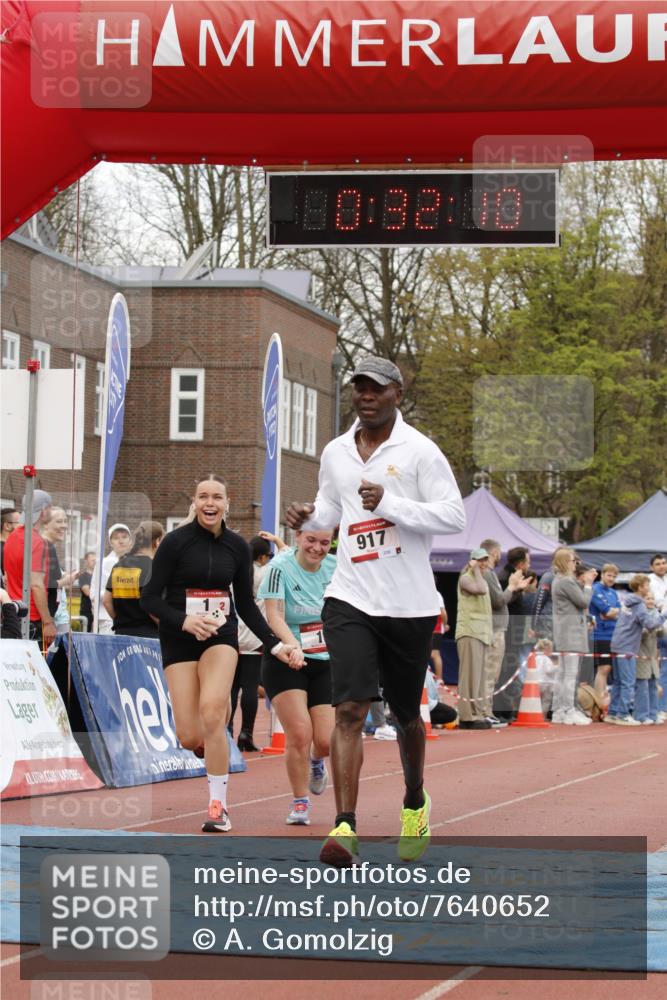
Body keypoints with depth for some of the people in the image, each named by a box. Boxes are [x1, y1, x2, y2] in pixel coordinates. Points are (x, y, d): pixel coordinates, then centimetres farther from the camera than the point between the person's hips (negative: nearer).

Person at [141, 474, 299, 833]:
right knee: (191, 738, -9)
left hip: (221, 637, 1)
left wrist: (275, 644, 5)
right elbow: (149, 599, -6)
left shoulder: (237, 546, 4)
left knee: (212, 712, -24)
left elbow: (246, 604, 13)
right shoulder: (176, 541, -6)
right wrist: (185, 621, -22)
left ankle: (218, 806, -14)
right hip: (179, 641, -1)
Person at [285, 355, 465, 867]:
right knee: (350, 709, -14)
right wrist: (308, 516, 2)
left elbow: (454, 514, -12)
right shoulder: (336, 452, 9)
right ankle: (345, 829, -21)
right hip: (350, 599, 2)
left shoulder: (419, 451, -6)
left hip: (410, 604, -2)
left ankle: (415, 805, 39)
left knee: (406, 714, 12)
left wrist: (389, 503, -22)